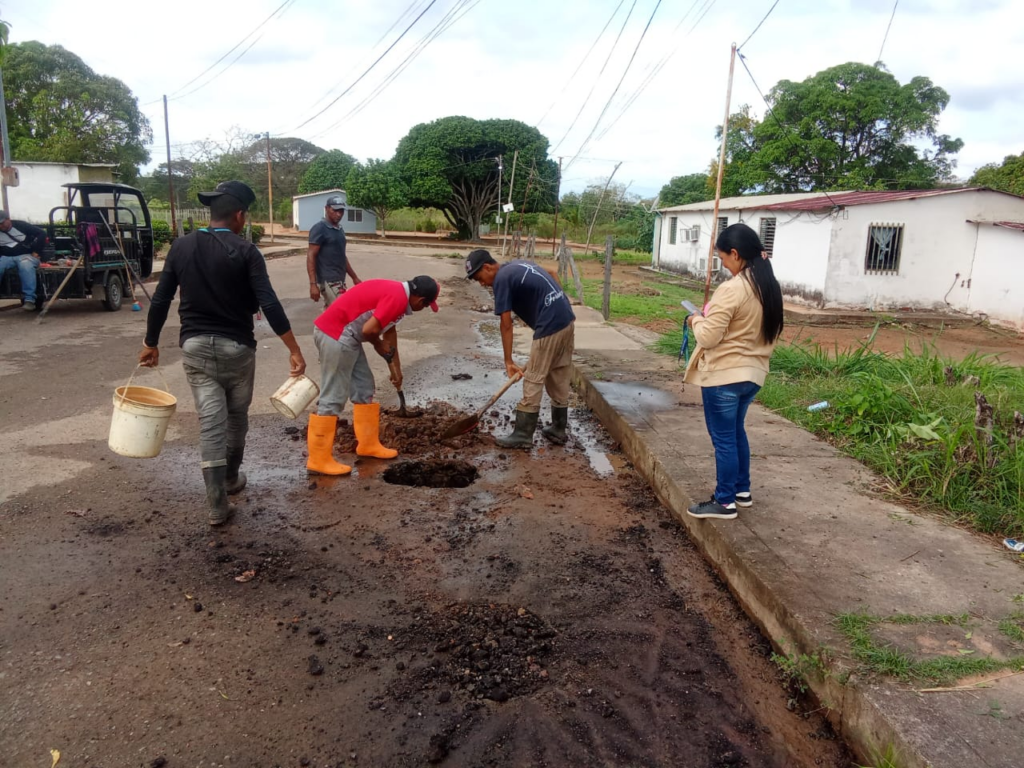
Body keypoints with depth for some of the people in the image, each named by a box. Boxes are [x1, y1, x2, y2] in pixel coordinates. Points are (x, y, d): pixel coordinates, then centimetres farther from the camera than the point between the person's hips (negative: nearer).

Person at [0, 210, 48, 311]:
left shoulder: (21, 226, -1)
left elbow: (41, 234, -3)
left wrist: (36, 252, -6)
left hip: (25, 255, -4)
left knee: (25, 266, -39)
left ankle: (29, 300, -44)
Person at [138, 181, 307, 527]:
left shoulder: (181, 246, 2)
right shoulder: (245, 251, -9)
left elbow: (160, 300, 4)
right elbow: (269, 304, -17)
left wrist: (151, 344, 15)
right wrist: (294, 349, -15)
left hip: (195, 346, 3)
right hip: (236, 347, -2)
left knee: (210, 422, 1)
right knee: (237, 417, 19)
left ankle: (217, 505, -1)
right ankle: (231, 477, 38)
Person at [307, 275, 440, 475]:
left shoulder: (395, 292, 15)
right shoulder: (397, 298, -17)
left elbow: (389, 330, 27)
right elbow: (369, 329, -25)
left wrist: (395, 367, 34)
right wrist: (379, 345, -2)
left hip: (342, 335, 11)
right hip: (336, 335, -11)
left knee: (364, 388, 17)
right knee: (333, 398, -6)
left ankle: (368, 444, 28)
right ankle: (318, 460, 1)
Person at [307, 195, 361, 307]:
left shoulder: (339, 229, 16)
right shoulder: (319, 228, -9)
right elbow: (311, 256, -13)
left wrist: (354, 277, 24)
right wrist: (313, 284, -21)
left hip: (339, 280, 8)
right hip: (328, 281, -8)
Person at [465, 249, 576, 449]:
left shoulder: (502, 279, -9)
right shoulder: (517, 265, 17)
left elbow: (506, 325, -10)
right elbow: (552, 274, 28)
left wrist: (508, 361, -6)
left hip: (549, 328, -9)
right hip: (567, 320, 9)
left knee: (533, 382, -2)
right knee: (560, 380, 16)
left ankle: (522, 435, 4)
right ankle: (558, 430, 24)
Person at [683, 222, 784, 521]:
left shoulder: (731, 289, -22)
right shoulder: (770, 287, 5)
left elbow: (708, 337, -20)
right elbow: (769, 332, 15)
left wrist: (697, 320, -2)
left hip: (724, 376, -9)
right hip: (753, 373, 9)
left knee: (723, 438, 3)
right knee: (736, 431, 23)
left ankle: (725, 502, 14)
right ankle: (742, 490, 34)